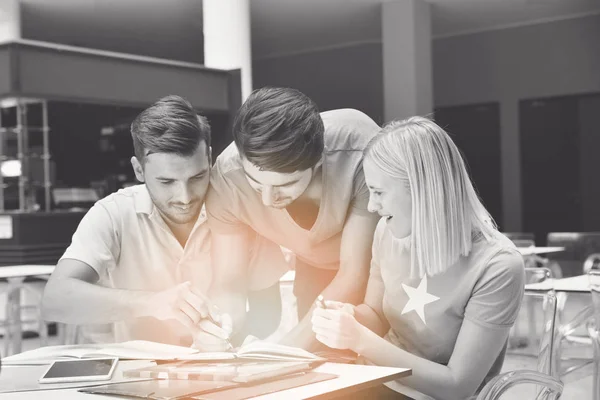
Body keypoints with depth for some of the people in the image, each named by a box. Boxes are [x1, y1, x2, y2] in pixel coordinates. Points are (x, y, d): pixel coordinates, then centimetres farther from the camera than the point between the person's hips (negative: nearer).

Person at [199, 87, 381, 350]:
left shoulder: (360, 151, -39)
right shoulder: (227, 177, -28)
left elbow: (355, 274, -35)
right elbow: (229, 284, -22)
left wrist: (289, 346, -45)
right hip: (315, 268, 2)